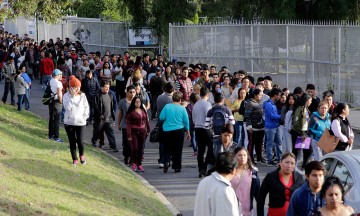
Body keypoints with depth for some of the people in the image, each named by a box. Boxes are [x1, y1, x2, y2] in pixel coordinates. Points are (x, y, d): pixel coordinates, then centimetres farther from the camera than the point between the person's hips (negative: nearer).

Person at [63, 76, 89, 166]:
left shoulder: (82, 95, -1)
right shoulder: (66, 96, -6)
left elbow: (86, 107, 7)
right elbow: (67, 107, -19)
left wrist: (85, 116, -5)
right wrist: (72, 97, -23)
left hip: (80, 122, 0)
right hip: (69, 122, 0)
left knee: (80, 141, -6)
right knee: (72, 142, 7)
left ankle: (81, 155, 24)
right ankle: (74, 159, 23)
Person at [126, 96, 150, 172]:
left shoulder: (144, 111, 9)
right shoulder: (131, 112, -6)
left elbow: (146, 121, 16)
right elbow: (128, 124, -8)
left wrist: (148, 130, 13)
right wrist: (129, 135, -12)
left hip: (142, 132, 4)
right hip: (134, 132, -4)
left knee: (141, 149, 6)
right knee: (135, 148, -11)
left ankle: (139, 164, 15)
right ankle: (134, 163, 7)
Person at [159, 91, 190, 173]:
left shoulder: (167, 107, -4)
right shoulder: (182, 108, -3)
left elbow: (161, 118, -6)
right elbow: (186, 121, 0)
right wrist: (188, 132, 11)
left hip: (167, 130, 1)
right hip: (179, 131, -1)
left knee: (167, 149, 12)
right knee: (177, 149, 8)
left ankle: (166, 161, -11)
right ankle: (177, 167, 10)